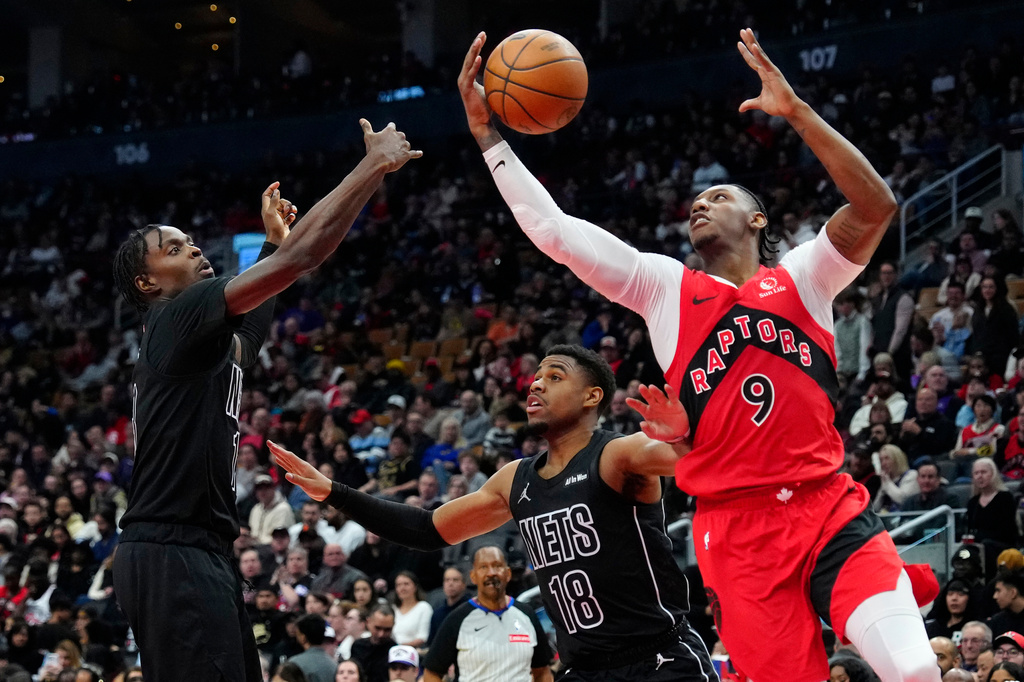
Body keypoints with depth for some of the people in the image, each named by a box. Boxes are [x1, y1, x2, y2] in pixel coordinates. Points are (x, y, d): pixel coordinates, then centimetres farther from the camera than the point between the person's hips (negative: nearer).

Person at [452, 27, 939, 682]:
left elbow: (875, 207, -5)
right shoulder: (663, 287, 14)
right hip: (736, 530, 1)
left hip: (831, 512, -1)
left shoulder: (801, 278, 12)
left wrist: (796, 111, -9)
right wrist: (487, 132, 4)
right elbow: (552, 229, 8)